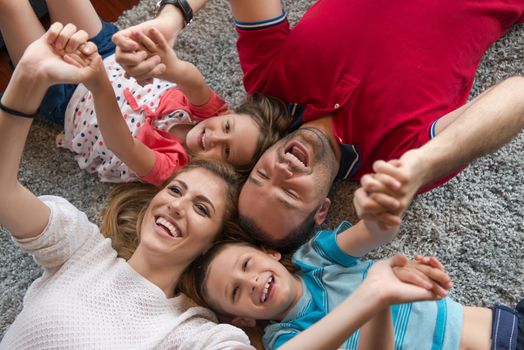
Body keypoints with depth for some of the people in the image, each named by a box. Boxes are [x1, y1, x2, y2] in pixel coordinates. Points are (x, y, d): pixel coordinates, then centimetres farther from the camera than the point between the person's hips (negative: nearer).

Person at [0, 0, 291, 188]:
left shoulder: (169, 167, -34)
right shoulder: (211, 110, -22)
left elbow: (122, 145, -50)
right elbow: (195, 83, -40)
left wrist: (99, 86, -66)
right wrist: (174, 69, -65)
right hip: (109, 58, 4)